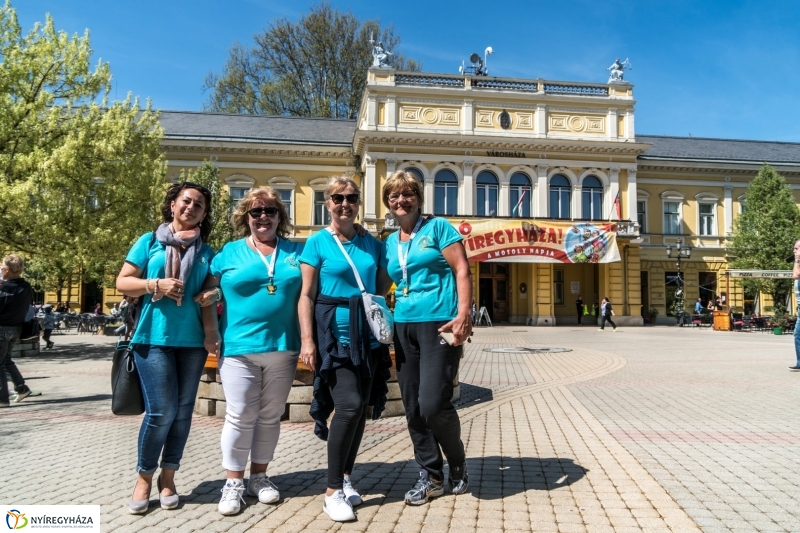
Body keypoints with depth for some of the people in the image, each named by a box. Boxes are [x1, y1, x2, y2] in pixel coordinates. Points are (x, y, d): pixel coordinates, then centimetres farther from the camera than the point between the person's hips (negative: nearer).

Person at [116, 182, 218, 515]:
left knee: (183, 411, 7)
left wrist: (210, 332, -5)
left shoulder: (206, 253, 11)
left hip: (192, 340, 3)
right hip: (154, 337, -3)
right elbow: (122, 283, 4)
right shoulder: (149, 242, 6)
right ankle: (144, 478, 14)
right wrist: (156, 285, -13)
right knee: (161, 410, -8)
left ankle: (167, 478, 23)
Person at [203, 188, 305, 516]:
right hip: (239, 347, -2)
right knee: (240, 416, 0)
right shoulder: (228, 253, 4)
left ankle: (259, 476, 26)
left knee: (270, 416, 12)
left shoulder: (296, 251, 7)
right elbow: (209, 296, 6)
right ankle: (233, 483, 14)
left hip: (282, 347, 2)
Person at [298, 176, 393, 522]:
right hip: (334, 336, -4)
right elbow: (306, 296, -6)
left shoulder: (372, 244, 9)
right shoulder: (317, 243, -1)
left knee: (360, 408, 11)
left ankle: (346, 477, 30)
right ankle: (333, 491, 0)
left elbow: (383, 285, 18)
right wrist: (307, 340, -12)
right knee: (349, 406, -14)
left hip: (368, 337, 5)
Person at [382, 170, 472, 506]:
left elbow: (462, 270, -7)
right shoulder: (390, 243, 17)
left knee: (432, 403, -13)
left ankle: (457, 463, 16)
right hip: (404, 326, 6)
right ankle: (430, 475, 23)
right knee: (413, 407, 7)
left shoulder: (437, 227, 1)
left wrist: (463, 316, -18)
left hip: (440, 323, -6)